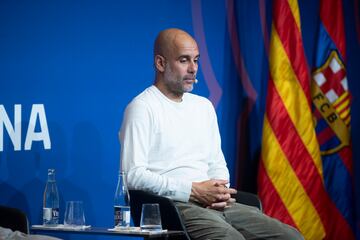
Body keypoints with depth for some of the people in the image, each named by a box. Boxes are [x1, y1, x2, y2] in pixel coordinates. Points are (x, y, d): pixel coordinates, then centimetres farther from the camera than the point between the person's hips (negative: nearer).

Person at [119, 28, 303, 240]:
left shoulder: (204, 106, 22)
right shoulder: (142, 108, -2)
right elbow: (133, 175, -12)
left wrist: (220, 191, 1)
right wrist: (193, 191, -14)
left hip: (215, 205, 7)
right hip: (172, 205, -7)